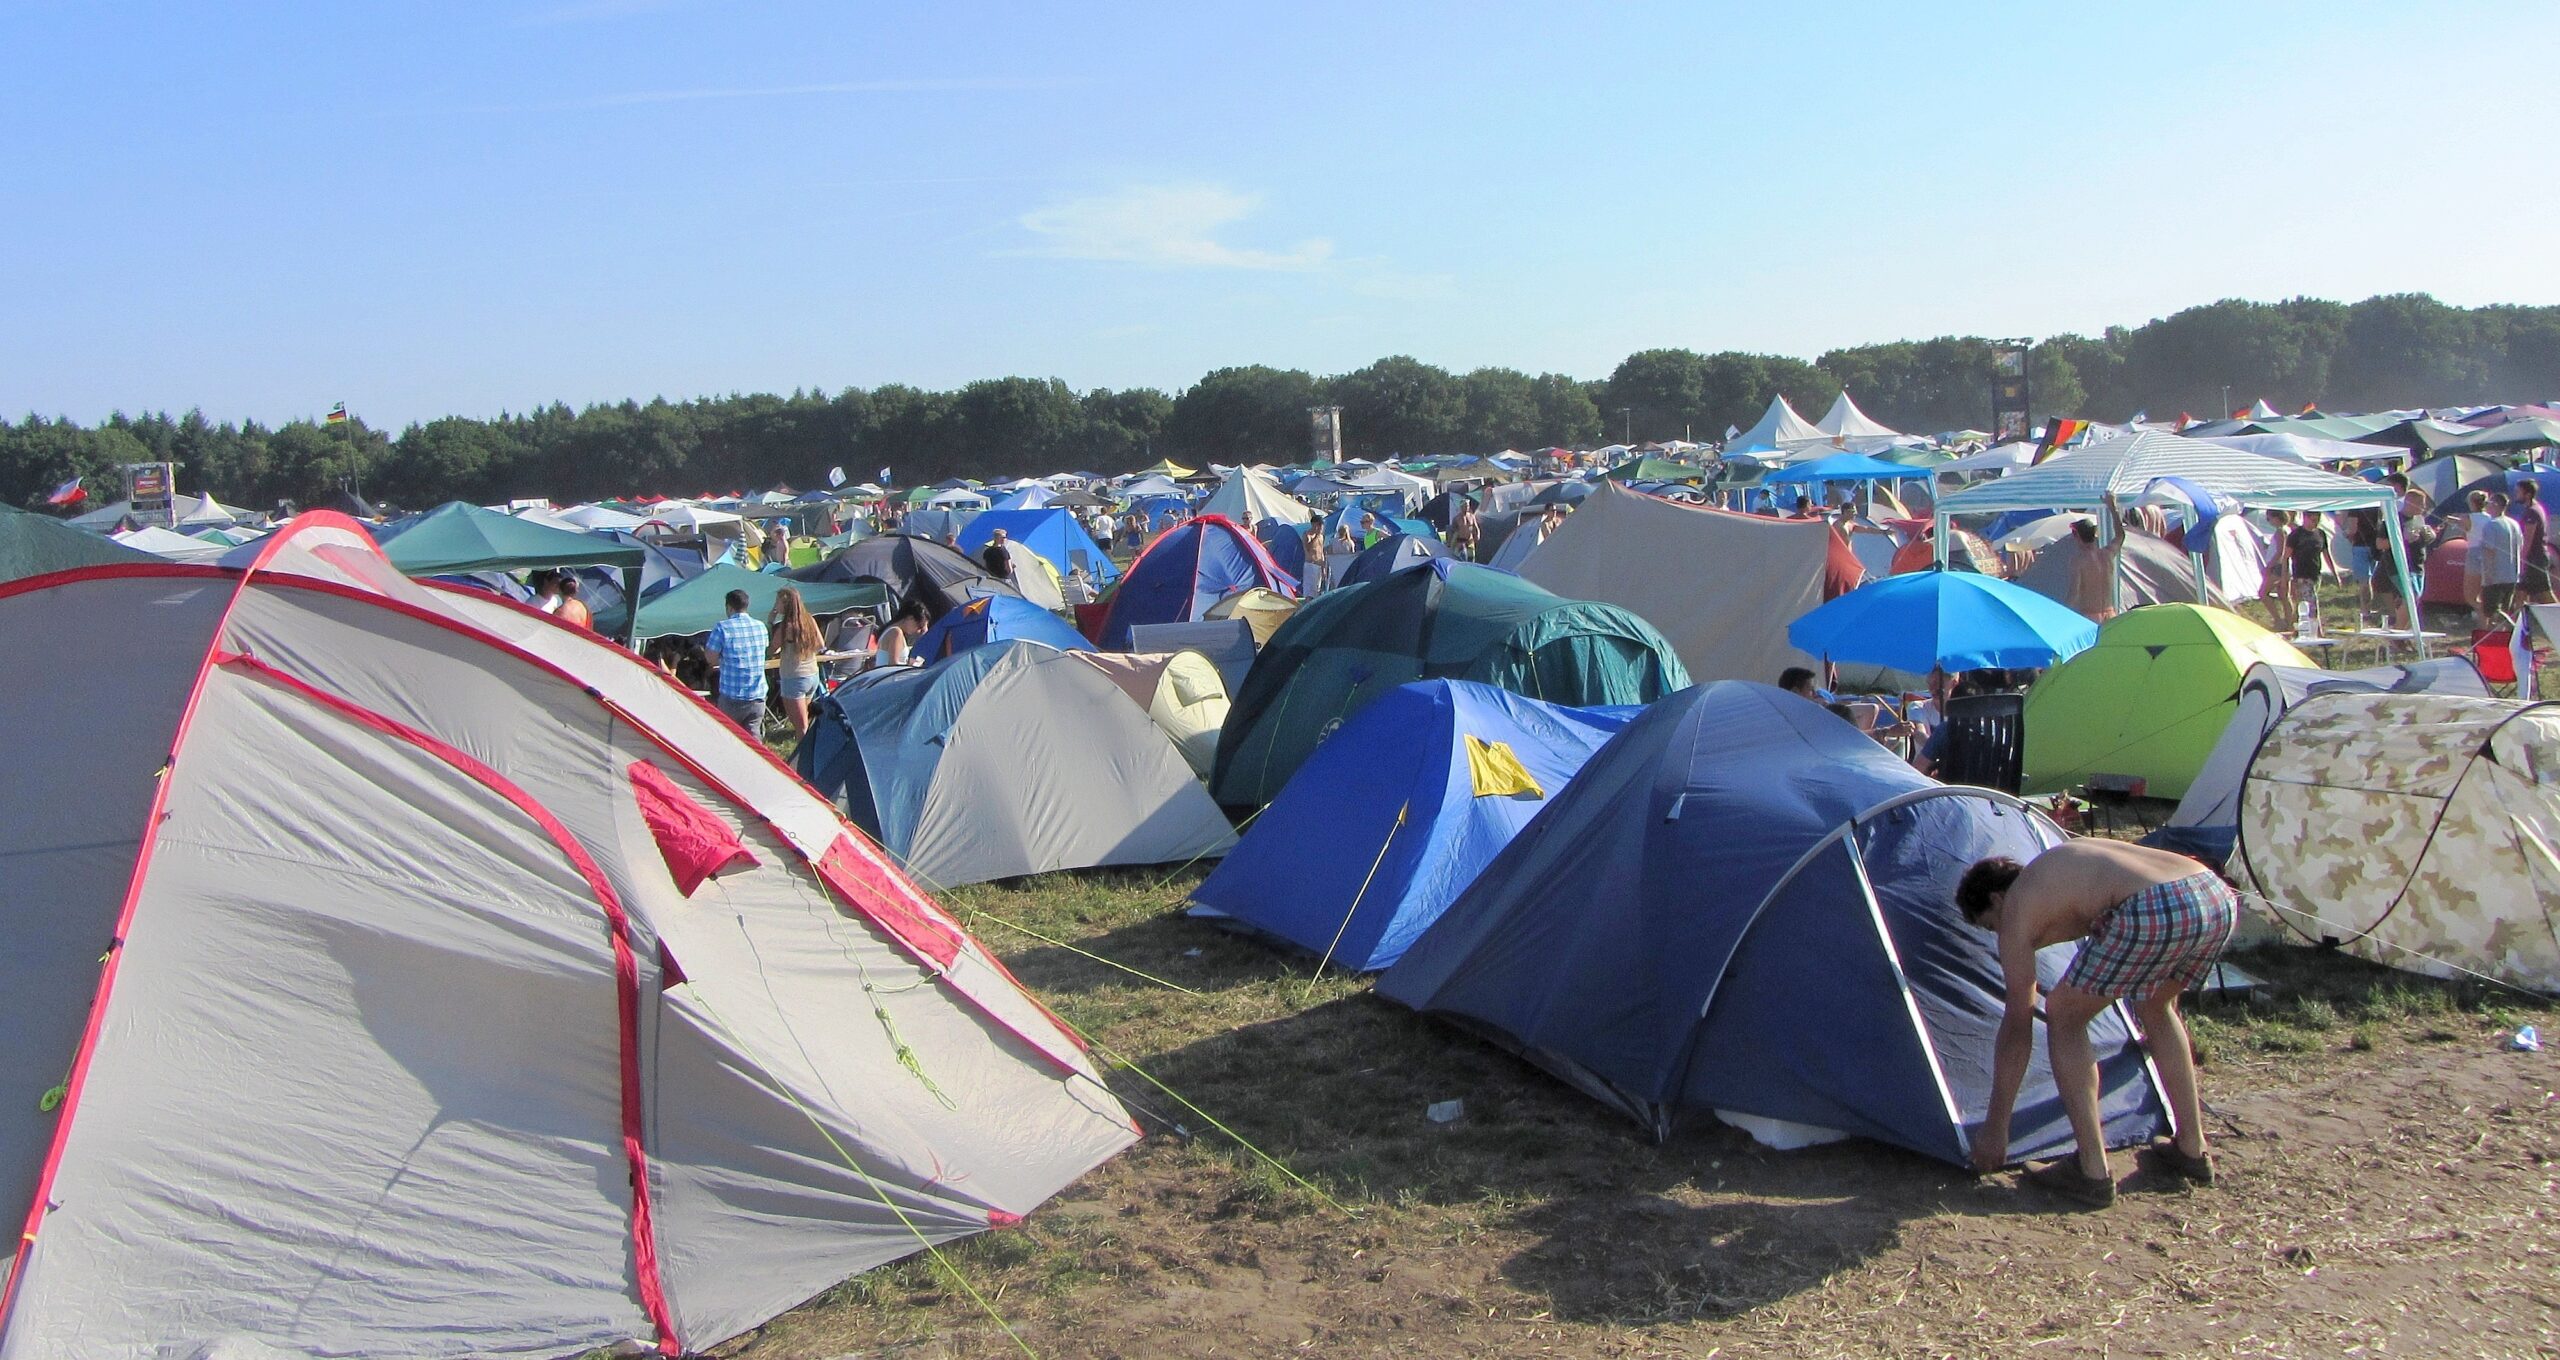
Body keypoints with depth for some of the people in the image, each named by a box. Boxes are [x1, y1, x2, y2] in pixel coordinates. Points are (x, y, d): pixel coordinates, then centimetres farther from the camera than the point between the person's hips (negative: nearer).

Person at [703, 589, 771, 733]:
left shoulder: (722, 627, -10)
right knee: (753, 736, 6)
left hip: (732, 697, -3)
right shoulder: (760, 627, 4)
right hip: (758, 695, 3)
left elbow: (712, 659, -8)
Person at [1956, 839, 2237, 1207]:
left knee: (2063, 1017, 13)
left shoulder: (2018, 907, 15)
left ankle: (2093, 1172, 12)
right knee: (2154, 1006, 34)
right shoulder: (2060, 864, 35)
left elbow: (2017, 1025, 16)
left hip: (2155, 912, -8)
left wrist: (1995, 1126, 23)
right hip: (2221, 897, 8)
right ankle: (2192, 1150, 41)